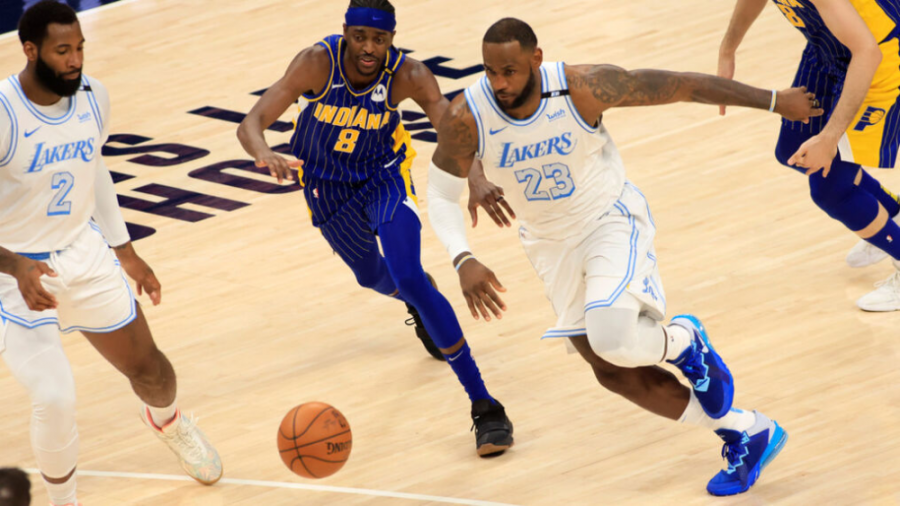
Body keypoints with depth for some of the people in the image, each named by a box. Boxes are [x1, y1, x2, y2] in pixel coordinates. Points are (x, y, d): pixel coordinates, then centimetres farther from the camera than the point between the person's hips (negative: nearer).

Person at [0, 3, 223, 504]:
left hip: (84, 255, 6)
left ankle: (168, 422, 55)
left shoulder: (93, 97, -8)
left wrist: (125, 250, 17)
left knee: (148, 368, 17)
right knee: (55, 398, -20)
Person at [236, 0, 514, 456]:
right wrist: (264, 153, -62)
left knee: (408, 279, -20)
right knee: (373, 277, 22)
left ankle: (483, 405, -17)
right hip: (328, 186, 2)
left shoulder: (408, 76, -30)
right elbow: (251, 123, -38)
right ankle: (420, 303, 62)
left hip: (385, 176, -2)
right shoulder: (318, 63, -32)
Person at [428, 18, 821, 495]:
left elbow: (681, 86, -18)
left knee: (613, 341, -30)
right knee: (616, 373, 6)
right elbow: (441, 196, -9)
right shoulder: (465, 119, -22)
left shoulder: (583, 88, -27)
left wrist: (774, 101, -10)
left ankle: (683, 340, 7)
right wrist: (464, 262, -28)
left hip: (610, 219, -4)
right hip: (551, 243, 4)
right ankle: (747, 434, 23)